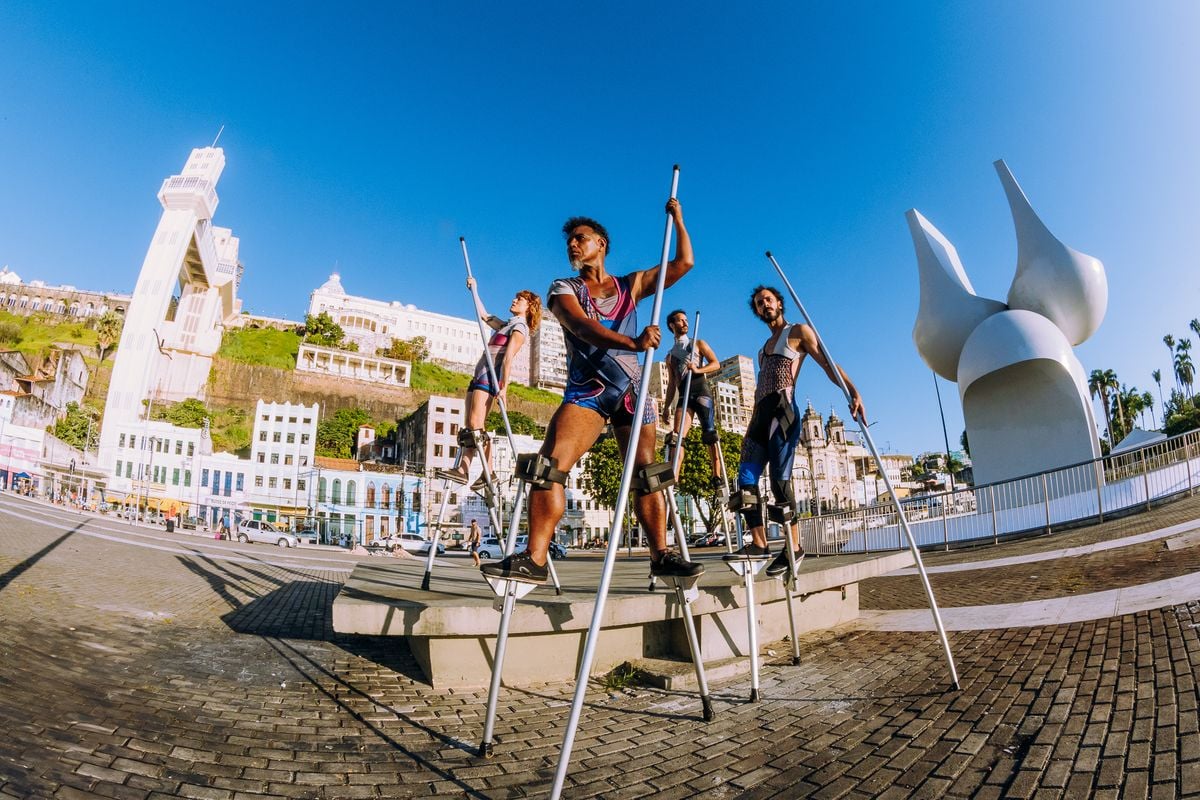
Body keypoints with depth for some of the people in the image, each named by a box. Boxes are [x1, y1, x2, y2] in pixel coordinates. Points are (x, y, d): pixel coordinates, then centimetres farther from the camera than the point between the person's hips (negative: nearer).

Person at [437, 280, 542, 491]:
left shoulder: (520, 327, -1)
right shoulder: (506, 325, 26)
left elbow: (508, 357, -13)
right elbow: (484, 315, 39)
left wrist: (503, 387, -22)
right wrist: (474, 290, 37)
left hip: (490, 376, -9)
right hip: (480, 376, 9)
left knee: (475, 425, -19)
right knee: (468, 427, -1)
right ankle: (462, 469, -7)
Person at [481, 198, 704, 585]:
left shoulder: (630, 285, 17)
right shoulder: (564, 289, 9)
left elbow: (683, 263, 18)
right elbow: (583, 327, -13)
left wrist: (676, 218, 16)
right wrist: (632, 342, -30)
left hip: (632, 389, 2)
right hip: (586, 389, -2)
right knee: (548, 465, -19)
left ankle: (661, 555, 4)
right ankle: (534, 559, -20)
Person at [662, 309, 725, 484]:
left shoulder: (698, 344, 16)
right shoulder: (670, 356, 23)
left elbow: (716, 364, 4)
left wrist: (698, 370, -14)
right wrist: (667, 405, 10)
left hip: (701, 391, -2)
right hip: (684, 396, 2)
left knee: (709, 434, -9)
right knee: (677, 436, -14)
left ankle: (718, 477, -7)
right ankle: (673, 480, -23)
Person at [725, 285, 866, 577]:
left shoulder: (798, 331, 9)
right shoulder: (765, 346, 29)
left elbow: (827, 363, -3)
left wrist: (853, 392, -18)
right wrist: (751, 427, 20)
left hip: (783, 410, -7)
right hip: (761, 414, 7)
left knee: (780, 478, -12)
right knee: (746, 479, -3)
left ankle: (794, 547, -3)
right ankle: (758, 544, 1)